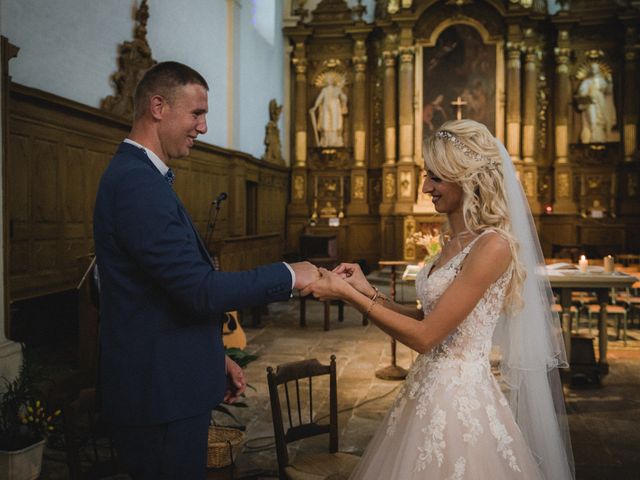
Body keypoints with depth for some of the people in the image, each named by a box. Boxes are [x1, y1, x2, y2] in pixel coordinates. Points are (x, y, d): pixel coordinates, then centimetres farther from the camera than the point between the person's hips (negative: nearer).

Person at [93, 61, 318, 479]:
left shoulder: (136, 174, 11)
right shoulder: (139, 183, -22)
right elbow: (200, 290, -25)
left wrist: (215, 357, 16)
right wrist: (288, 276, -13)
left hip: (160, 384, 10)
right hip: (162, 393, -10)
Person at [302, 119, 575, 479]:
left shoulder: (493, 246, -21)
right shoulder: (456, 241, 6)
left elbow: (424, 336, -21)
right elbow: (427, 319, 9)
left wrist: (348, 295, -18)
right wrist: (367, 291, -1)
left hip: (458, 397, -8)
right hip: (427, 389, 8)